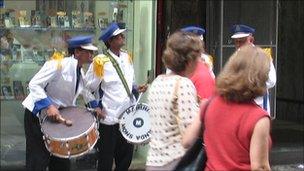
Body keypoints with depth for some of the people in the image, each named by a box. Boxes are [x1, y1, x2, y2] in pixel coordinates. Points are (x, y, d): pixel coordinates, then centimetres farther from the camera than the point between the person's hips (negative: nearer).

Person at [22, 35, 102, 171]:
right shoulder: (59, 64, -22)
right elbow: (34, 84, -25)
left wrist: (95, 105, 7)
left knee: (61, 160, 14)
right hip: (38, 114, -8)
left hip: (59, 115, 8)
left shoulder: (80, 72, 3)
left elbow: (85, 90, 23)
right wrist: (49, 106, -34)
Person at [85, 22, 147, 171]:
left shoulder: (126, 57, 7)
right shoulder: (100, 61, -14)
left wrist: (136, 89, -1)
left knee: (126, 156, 16)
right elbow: (89, 88, -9)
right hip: (109, 118, -6)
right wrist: (98, 106, -8)